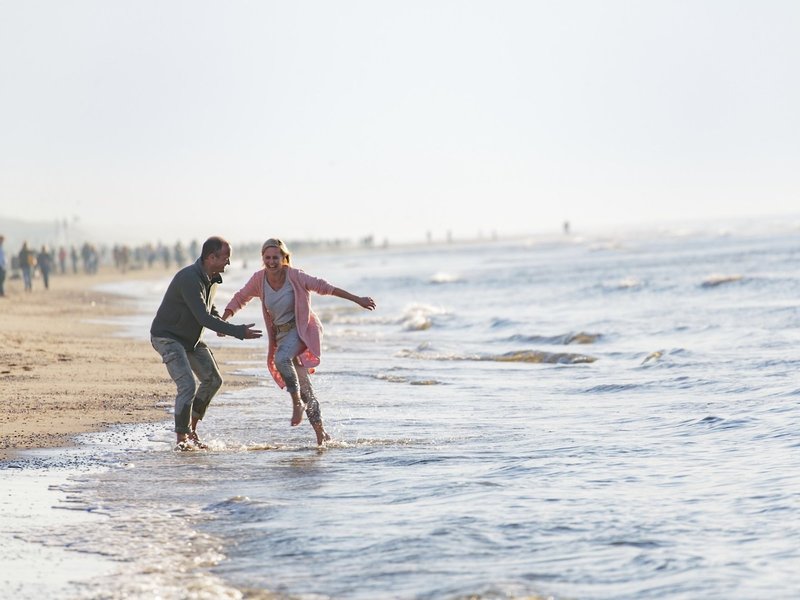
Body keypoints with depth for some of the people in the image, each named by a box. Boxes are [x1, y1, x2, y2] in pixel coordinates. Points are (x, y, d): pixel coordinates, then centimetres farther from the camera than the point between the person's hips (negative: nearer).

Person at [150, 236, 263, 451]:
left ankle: (191, 430, 20)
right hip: (167, 336, -10)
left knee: (213, 380, 10)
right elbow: (203, 318, -33)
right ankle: (182, 439, -12)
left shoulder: (212, 278, 1)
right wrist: (238, 332, -33)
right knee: (188, 385, -20)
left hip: (191, 338, 10)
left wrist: (221, 323, 0)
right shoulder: (189, 278, -29)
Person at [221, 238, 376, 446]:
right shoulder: (259, 279, -4)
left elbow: (323, 287, -11)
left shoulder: (295, 276, -16)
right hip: (281, 333, 5)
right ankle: (321, 433, 16)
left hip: (302, 328, -5)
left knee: (281, 358, -35)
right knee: (302, 385, 7)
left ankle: (297, 403, -19)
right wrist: (223, 320, -2)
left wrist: (357, 300, -10)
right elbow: (239, 299, 10)